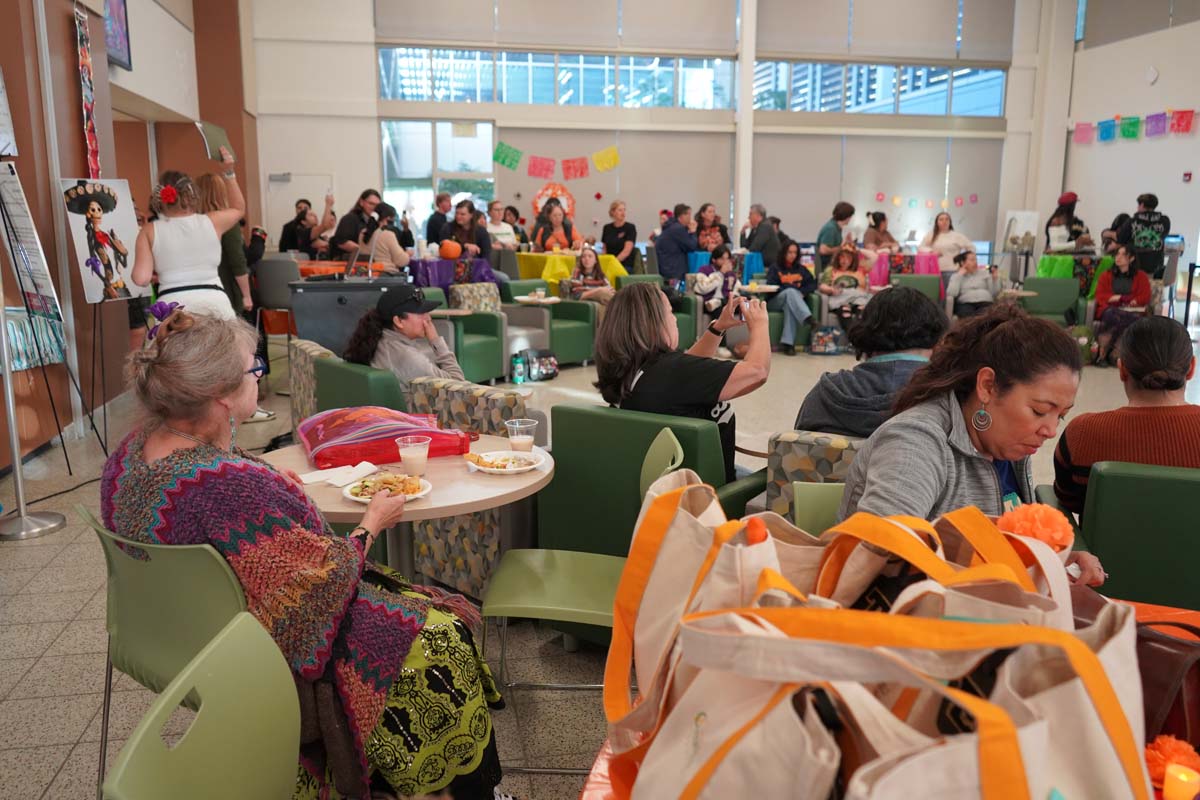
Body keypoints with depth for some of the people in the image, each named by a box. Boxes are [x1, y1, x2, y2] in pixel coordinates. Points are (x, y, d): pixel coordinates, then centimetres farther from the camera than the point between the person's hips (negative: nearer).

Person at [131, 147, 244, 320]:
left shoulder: (149, 231, 7)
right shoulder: (212, 222, 9)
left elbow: (141, 279, -1)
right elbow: (239, 208, 31)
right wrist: (229, 171, 30)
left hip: (173, 306, 0)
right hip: (215, 302, 1)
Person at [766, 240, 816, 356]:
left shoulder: (801, 269, 23)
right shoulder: (775, 268, 13)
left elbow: (813, 284, 9)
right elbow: (771, 286, -4)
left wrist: (802, 292, -12)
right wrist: (794, 287, -9)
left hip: (792, 301, 2)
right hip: (774, 302, -1)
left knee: (790, 306, -36)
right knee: (791, 292, -33)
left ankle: (787, 342, -48)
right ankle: (809, 320, -56)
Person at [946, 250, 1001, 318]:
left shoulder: (984, 273, 23)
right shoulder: (956, 276, 19)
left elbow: (994, 294, 14)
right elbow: (950, 294, -2)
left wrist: (995, 278, 0)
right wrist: (959, 275, 4)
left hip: (985, 302, 2)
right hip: (965, 303, -2)